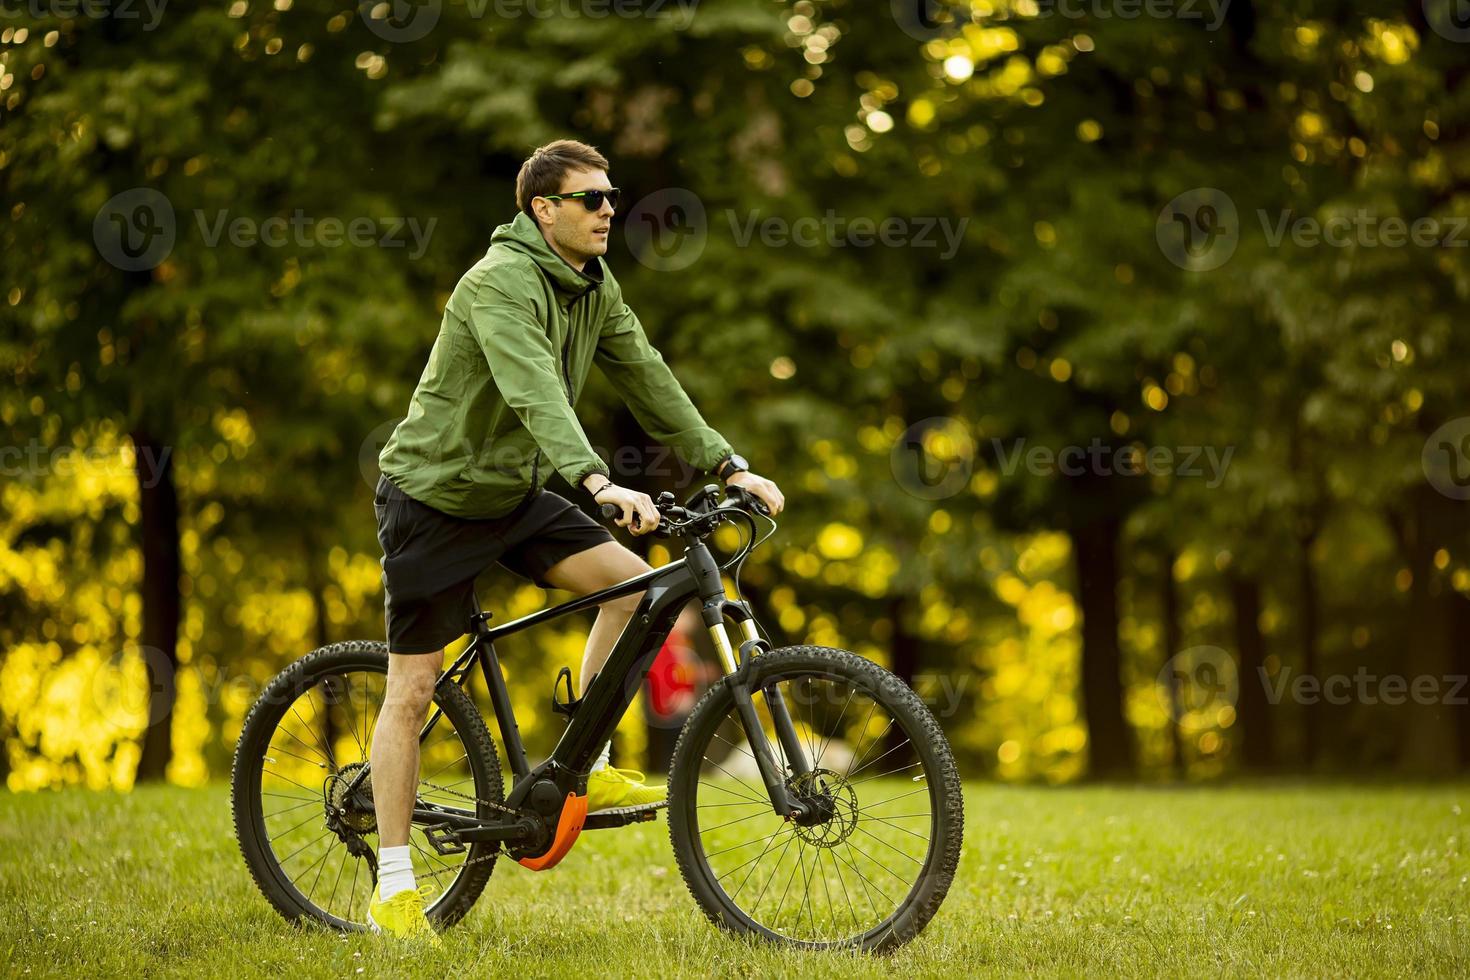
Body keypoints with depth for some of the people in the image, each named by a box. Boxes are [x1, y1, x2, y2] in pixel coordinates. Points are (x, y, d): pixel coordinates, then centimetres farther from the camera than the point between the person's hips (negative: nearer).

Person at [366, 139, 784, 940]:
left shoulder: (594, 287, 3)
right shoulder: (501, 282, -24)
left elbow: (646, 378, 2)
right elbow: (535, 391, -38)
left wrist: (727, 465, -7)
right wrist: (599, 483, -51)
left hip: (513, 494, 8)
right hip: (435, 495, -7)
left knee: (632, 582, -12)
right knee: (413, 691, -4)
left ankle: (584, 768, 2)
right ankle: (393, 891, 3)